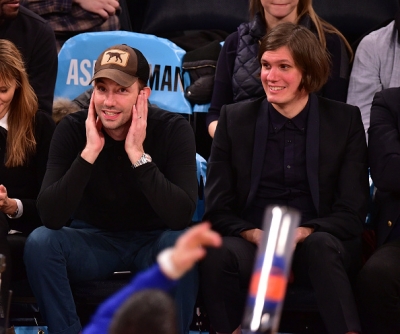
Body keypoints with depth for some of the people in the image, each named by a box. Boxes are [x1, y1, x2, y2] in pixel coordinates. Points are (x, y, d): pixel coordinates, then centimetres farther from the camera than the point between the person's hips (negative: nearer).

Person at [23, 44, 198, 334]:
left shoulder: (173, 129, -16)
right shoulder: (73, 129, -13)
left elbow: (181, 217, -28)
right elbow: (50, 217, -24)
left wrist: (137, 154, -33)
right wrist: (90, 152, -31)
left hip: (152, 243, -1)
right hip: (91, 242, 1)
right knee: (40, 242, -27)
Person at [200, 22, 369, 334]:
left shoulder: (345, 120, 6)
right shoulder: (235, 119, 9)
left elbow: (352, 212, 2)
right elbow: (217, 208, 6)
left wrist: (305, 232, -17)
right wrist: (253, 234, -16)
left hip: (319, 242, 0)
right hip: (253, 244, 0)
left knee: (320, 246, -37)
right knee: (219, 256, -34)